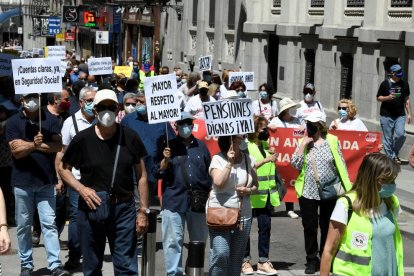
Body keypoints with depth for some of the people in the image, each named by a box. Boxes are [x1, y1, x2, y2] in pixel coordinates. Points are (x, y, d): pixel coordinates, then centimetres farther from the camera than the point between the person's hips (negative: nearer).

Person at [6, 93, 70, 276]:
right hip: (22, 181, 0)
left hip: (46, 180, 0)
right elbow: (16, 150, -9)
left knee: (49, 223, -3)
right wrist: (34, 144, -25)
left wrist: (37, 145, -14)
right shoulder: (13, 122, 1)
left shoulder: (51, 119, 3)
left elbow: (58, 146, -5)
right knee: (24, 225, 8)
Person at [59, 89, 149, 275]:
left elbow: (141, 176, 4)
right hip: (91, 209, 0)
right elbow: (63, 168, 8)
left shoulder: (130, 138, -1)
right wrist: (82, 189, -9)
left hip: (124, 209, 0)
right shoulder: (83, 139, -3)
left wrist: (143, 211, 0)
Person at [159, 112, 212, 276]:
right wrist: (165, 160, -17)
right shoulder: (170, 146, 5)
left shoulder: (201, 146, 12)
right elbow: (161, 172, 1)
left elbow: (209, 171, 14)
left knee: (199, 240, 10)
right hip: (174, 199, -3)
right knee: (173, 240, -2)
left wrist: (209, 192, 8)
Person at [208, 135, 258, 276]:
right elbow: (219, 183, -18)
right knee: (220, 254, -18)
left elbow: (255, 185, 16)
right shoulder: (218, 159, -4)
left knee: (236, 258, 7)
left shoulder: (247, 159, 8)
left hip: (243, 215, 5)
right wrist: (229, 163, -17)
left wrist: (249, 190, -5)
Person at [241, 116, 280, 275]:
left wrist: (273, 156, 6)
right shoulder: (246, 145, -8)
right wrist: (265, 160, -26)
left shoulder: (265, 145, 14)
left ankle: (263, 262, 7)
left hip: (266, 194, 6)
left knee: (265, 226, 3)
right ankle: (245, 261, 13)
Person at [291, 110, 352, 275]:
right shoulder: (303, 142, 1)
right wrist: (303, 145, -14)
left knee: (328, 227, 11)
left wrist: (347, 187, 1)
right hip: (308, 193, 0)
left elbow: (341, 165, 2)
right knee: (309, 227, 4)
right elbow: (295, 165, -8)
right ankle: (312, 260, 17)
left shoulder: (332, 141, -2)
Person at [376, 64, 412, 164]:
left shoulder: (404, 84, 8)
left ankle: (395, 154, 10)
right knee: (387, 138, -1)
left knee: (400, 135, -13)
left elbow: (407, 100, 15)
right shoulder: (385, 84, -1)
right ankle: (391, 157, 10)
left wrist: (409, 114, 10)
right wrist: (388, 97, -16)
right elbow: (378, 98, 3)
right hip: (386, 115, -2)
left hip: (400, 115, 2)